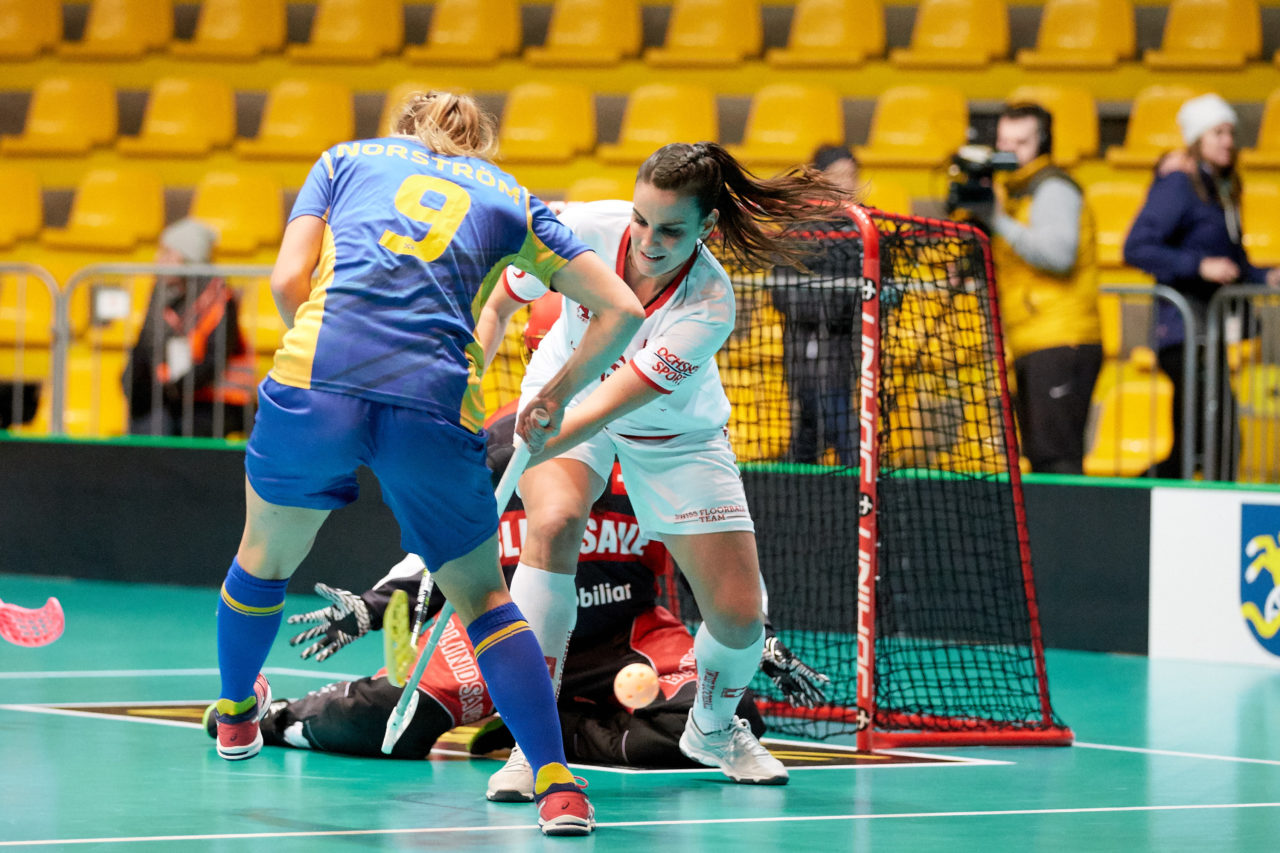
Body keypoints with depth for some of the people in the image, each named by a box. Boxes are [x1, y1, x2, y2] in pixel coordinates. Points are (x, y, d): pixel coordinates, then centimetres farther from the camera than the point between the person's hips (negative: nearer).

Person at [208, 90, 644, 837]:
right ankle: (557, 784, 3)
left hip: (315, 383, 0)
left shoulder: (347, 158, 23)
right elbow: (621, 308, 15)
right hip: (438, 408, 0)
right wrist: (558, 397, 25)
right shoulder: (510, 197, 23)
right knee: (483, 597, 15)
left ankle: (235, 713, 49)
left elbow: (289, 279, 10)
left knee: (266, 557, 27)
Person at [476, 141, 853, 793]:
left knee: (738, 616, -6)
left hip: (673, 434, 0)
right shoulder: (583, 231, -28)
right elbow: (496, 306, -8)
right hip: (563, 395, 0)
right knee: (554, 522, -32)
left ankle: (713, 728, 30)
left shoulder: (707, 307, -34)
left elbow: (606, 407, -40)